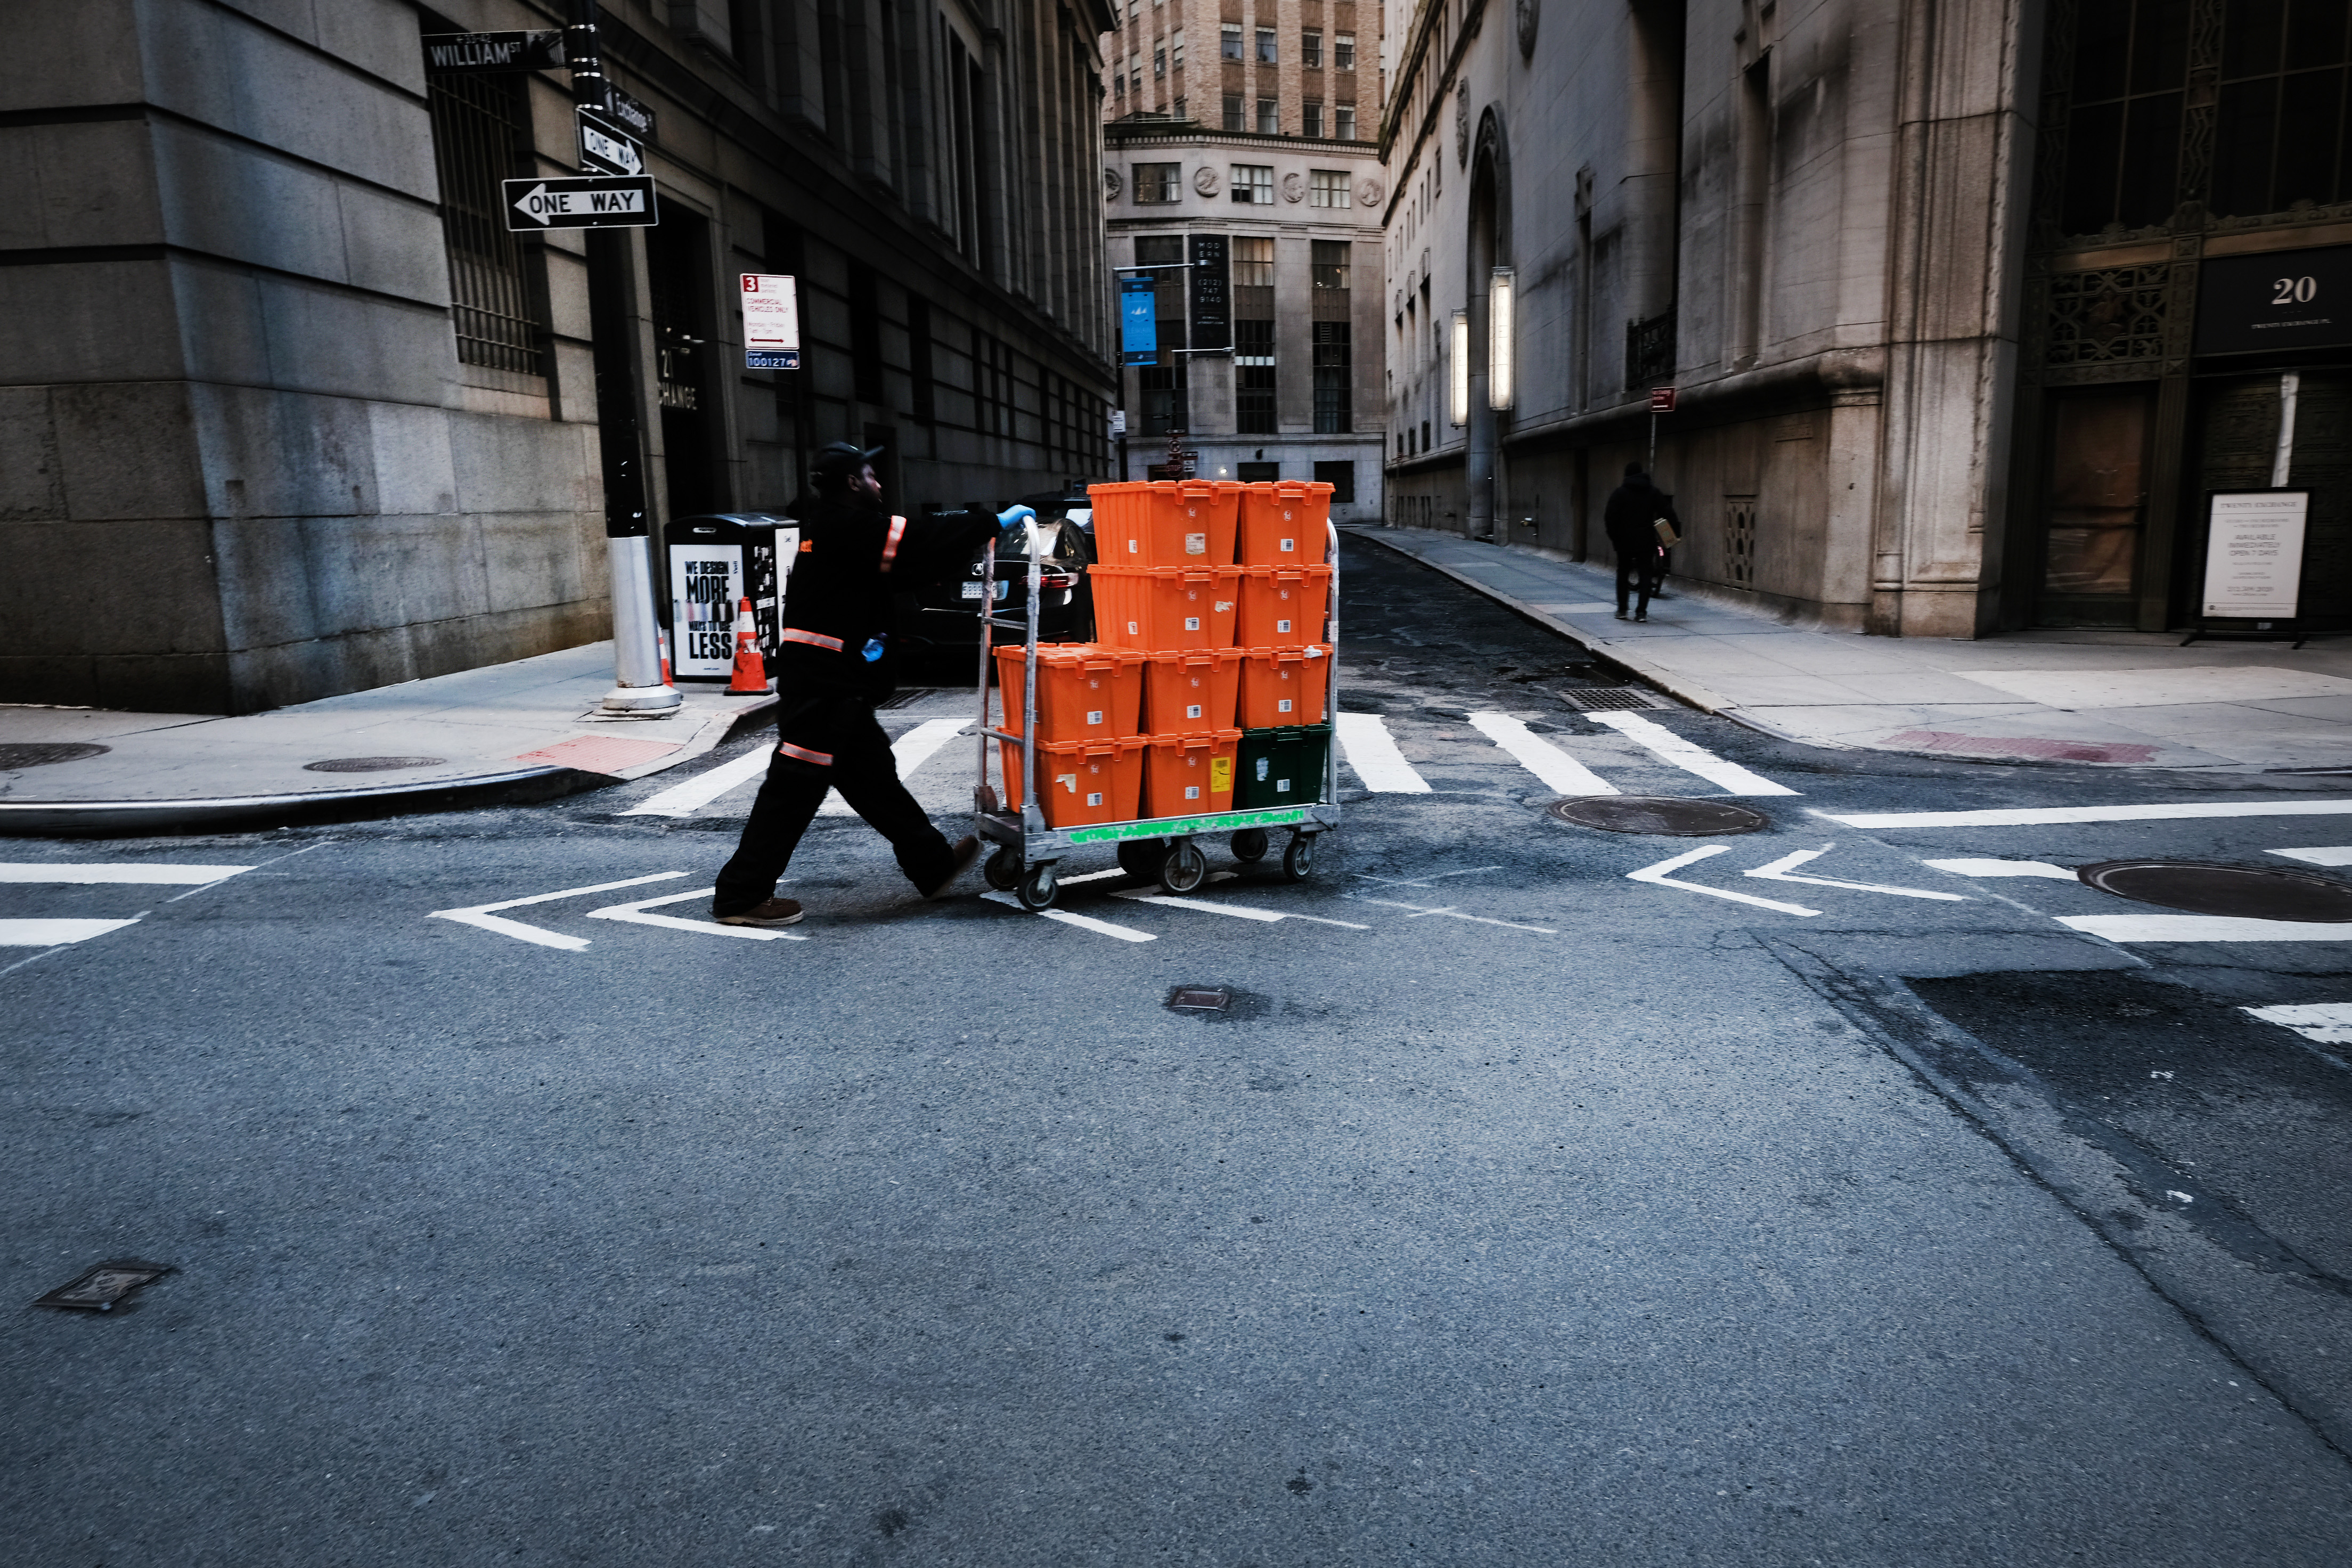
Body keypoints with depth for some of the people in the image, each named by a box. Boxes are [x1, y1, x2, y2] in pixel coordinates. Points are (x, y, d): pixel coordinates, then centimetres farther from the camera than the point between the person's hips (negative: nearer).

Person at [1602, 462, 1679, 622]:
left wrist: (1614, 536, 4)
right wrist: (1676, 529, 9)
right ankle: (1641, 611, -6)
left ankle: (1622, 610, 15)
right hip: (1647, 542, 1)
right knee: (1646, 575, 3)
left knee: (1623, 574, 13)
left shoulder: (1619, 493, -2)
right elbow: (1667, 512, 1)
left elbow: (1610, 518, -6)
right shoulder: (1654, 492, 4)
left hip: (1624, 542, -1)